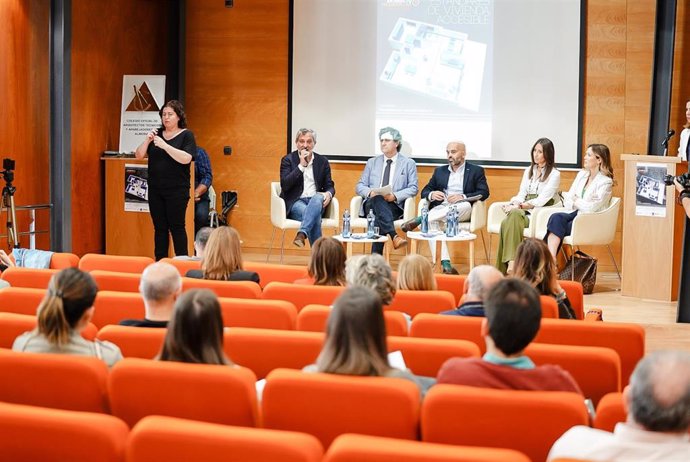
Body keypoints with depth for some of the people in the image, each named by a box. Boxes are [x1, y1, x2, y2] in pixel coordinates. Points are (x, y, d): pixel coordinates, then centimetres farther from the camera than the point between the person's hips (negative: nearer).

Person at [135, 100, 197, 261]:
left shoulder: (186, 135, -1)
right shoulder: (156, 133, 11)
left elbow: (186, 158, -17)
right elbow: (139, 155, 7)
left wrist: (165, 146, -23)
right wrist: (147, 140, -10)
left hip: (176, 191, -4)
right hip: (155, 190, 4)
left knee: (176, 226, -3)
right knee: (160, 227, 6)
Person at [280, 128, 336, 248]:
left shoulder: (322, 161, 13)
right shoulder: (288, 160, 5)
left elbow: (329, 186, 14)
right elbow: (284, 185, -8)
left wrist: (328, 194, -12)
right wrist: (301, 165, -12)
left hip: (316, 201, 2)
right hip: (295, 202, -2)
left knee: (318, 197, -36)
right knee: (314, 215, -35)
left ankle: (302, 234, -50)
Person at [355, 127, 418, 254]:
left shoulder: (409, 163, 13)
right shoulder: (372, 162, 21)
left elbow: (413, 188, 4)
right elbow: (359, 186, 16)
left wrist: (395, 196, -15)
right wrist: (370, 192, -9)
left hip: (395, 206, -1)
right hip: (371, 204, 1)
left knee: (379, 216, -36)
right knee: (378, 199, -37)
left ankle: (376, 256, -40)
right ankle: (394, 236, -54)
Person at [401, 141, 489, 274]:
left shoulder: (476, 171, 14)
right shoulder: (440, 171, 25)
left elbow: (484, 193, 0)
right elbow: (425, 191, 20)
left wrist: (462, 197, -15)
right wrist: (431, 195, -6)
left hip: (462, 211, -2)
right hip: (440, 208, 2)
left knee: (465, 205, -39)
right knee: (431, 222, -34)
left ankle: (418, 220, -38)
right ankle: (445, 263, -44)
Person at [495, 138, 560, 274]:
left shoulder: (554, 174, 1)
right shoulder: (528, 171, 23)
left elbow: (541, 200, -9)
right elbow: (521, 194, 14)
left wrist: (519, 206, -18)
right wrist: (513, 204, -8)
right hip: (524, 211, 5)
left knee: (511, 218, -35)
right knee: (507, 221, -32)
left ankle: (510, 263, -41)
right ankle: (511, 262, -42)